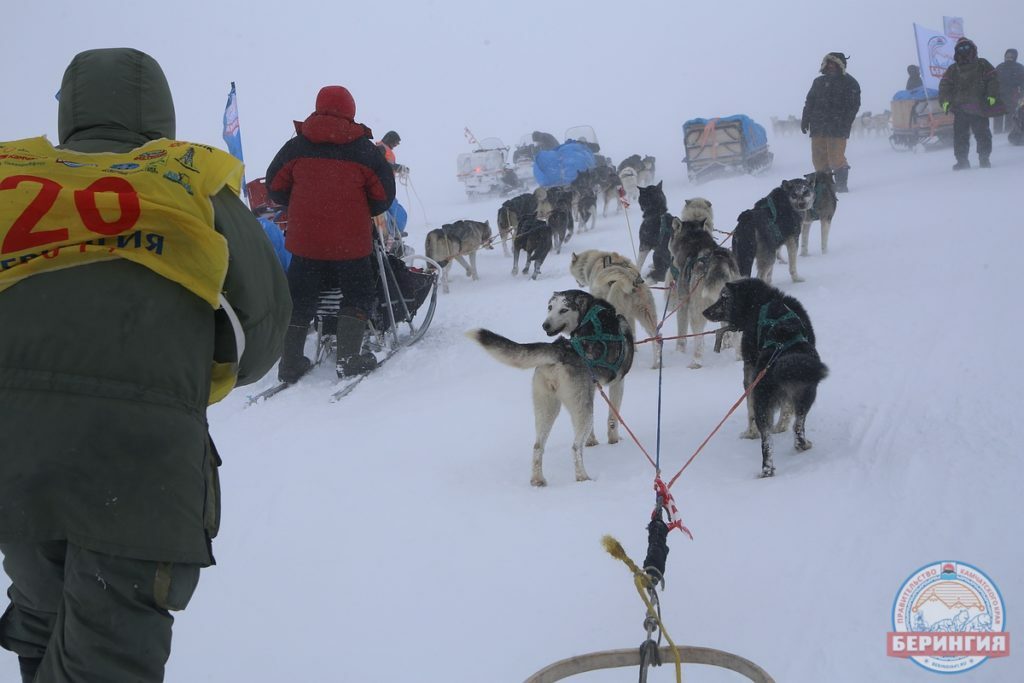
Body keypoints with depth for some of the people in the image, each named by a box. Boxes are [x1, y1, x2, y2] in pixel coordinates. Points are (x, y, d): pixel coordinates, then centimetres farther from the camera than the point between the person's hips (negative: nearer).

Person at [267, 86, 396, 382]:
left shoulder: (296, 146, 0)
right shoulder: (364, 150, -4)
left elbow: (275, 187, 4)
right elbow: (384, 195, -2)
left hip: (305, 238, 2)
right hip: (351, 241, -2)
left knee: (299, 298, 12)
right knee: (358, 294, 13)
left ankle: (290, 363, 10)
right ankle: (349, 357, 3)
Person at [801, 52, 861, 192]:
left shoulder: (850, 83, 5)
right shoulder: (819, 82, 19)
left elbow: (853, 105, -2)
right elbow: (809, 102, 21)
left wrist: (845, 123, -12)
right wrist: (805, 120, 11)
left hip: (837, 128, -5)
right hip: (818, 127, 5)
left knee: (835, 158, -12)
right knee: (819, 159, 2)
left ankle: (841, 184, -1)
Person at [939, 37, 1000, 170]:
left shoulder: (982, 65, 9)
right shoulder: (953, 69, 14)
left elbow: (993, 80, 4)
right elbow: (944, 85, 10)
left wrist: (992, 96, -10)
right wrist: (945, 101, -5)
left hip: (979, 108, -1)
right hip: (960, 109, 1)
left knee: (982, 134, -1)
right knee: (960, 135, -3)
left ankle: (984, 159, 9)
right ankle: (962, 160, 3)